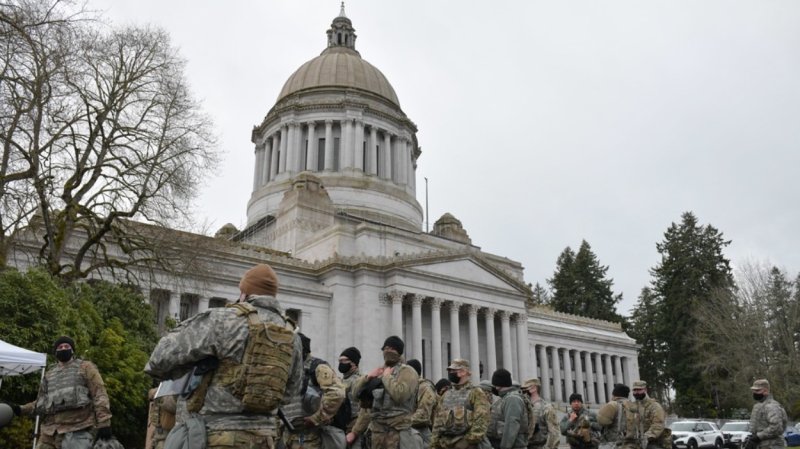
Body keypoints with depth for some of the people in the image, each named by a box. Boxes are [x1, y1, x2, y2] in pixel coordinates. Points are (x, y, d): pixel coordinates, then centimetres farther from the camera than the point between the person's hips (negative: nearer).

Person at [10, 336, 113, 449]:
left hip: (77, 428, -6)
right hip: (51, 430, 6)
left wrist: (104, 423, -11)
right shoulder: (49, 373, 24)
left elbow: (99, 395, -1)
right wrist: (20, 409, 9)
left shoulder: (85, 367, 8)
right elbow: (42, 401, 26)